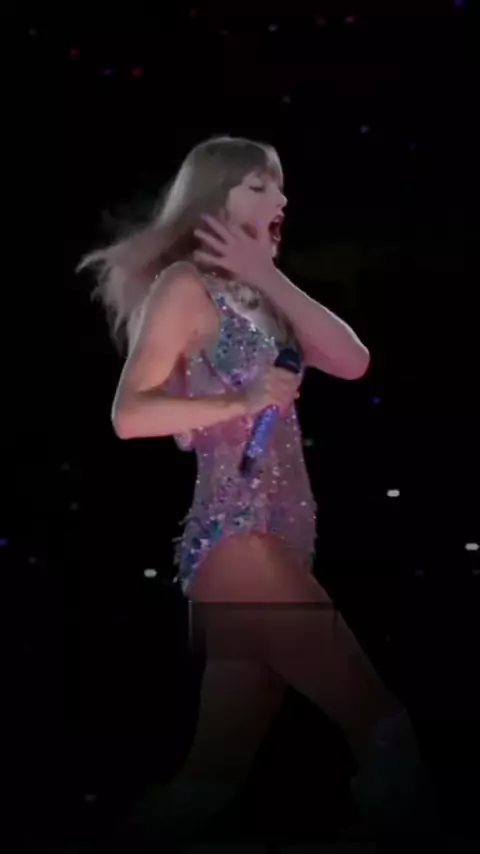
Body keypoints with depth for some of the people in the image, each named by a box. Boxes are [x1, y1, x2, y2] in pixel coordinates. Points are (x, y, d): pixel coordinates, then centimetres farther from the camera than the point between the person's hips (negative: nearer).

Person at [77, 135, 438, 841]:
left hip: (278, 536, 9)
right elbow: (130, 414, -10)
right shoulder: (187, 284, -1)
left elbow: (353, 362, 6)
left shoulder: (256, 298, 22)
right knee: (381, 723, -14)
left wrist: (268, 277, 3)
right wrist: (239, 400, -16)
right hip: (235, 536, -9)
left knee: (215, 777, 8)